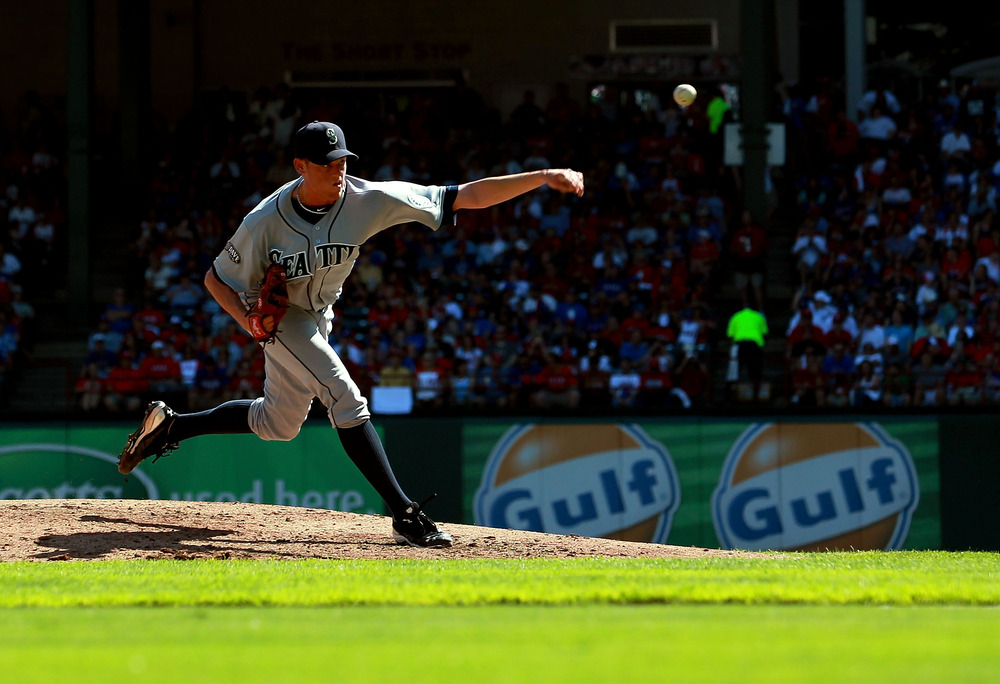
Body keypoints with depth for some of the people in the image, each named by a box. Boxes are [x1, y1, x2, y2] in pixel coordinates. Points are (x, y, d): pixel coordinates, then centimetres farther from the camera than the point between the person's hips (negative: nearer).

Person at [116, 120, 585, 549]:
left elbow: (466, 197, -30)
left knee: (279, 423, 17)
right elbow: (216, 278, -14)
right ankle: (405, 515, -21)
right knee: (344, 398, -22)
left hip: (318, 315, 6)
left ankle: (170, 425, 35)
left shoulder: (367, 200, -25)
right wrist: (248, 319, -33)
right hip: (279, 315, -6)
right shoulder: (265, 223, -29)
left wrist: (544, 178, -37)